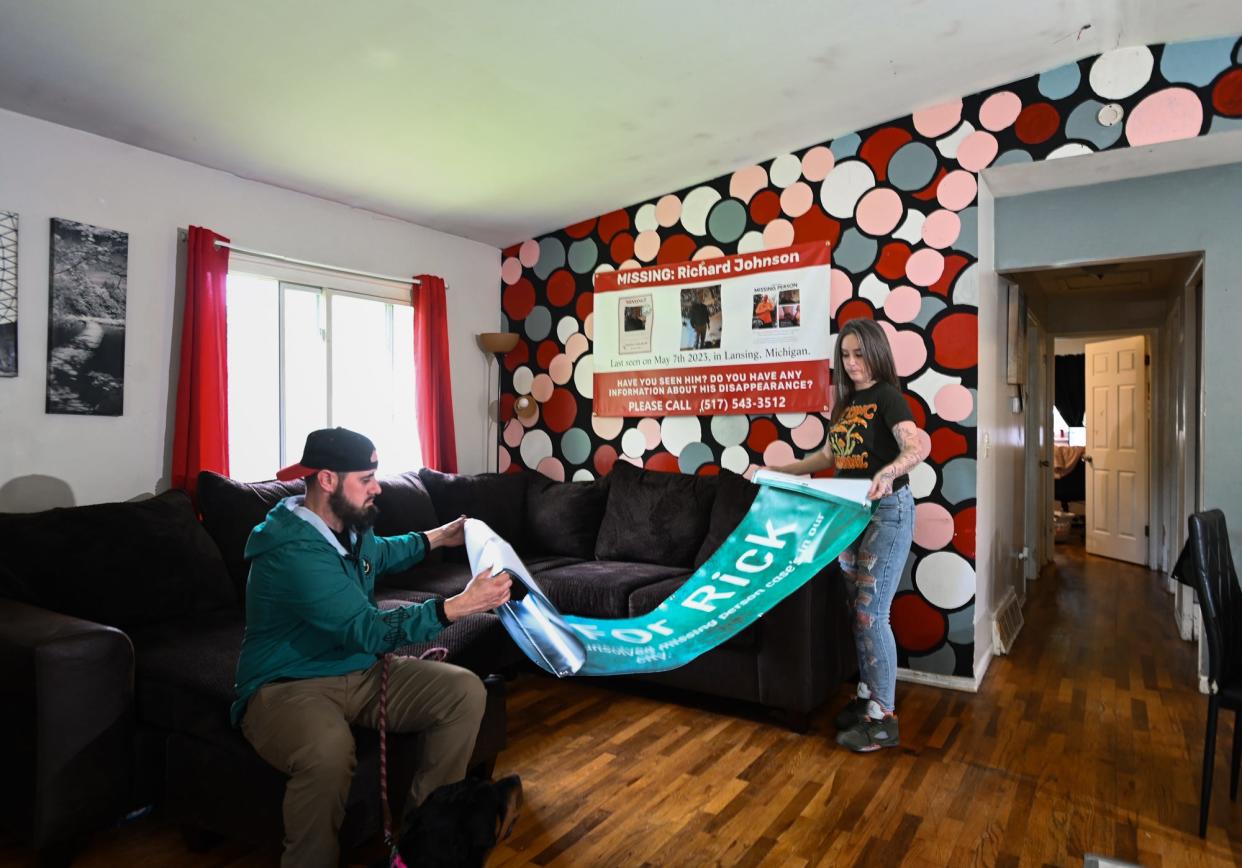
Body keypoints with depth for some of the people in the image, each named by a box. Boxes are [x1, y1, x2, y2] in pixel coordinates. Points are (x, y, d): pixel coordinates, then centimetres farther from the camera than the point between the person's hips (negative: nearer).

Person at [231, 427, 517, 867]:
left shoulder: (348, 525, 2)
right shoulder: (295, 551, -27)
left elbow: (380, 554, 29)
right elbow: (369, 631, -32)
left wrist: (437, 537, 24)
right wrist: (460, 605, -34)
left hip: (359, 671, 8)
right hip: (289, 685, -8)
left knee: (465, 691, -9)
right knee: (328, 749, -42)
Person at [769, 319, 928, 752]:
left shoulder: (887, 396, -11)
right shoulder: (847, 401, 12)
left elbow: (919, 445, -29)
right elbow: (828, 456, 22)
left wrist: (887, 472, -49)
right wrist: (777, 470, 16)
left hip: (888, 511, -8)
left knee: (871, 613, -6)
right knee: (857, 610, 13)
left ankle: (883, 718, 5)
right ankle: (867, 695, 27)